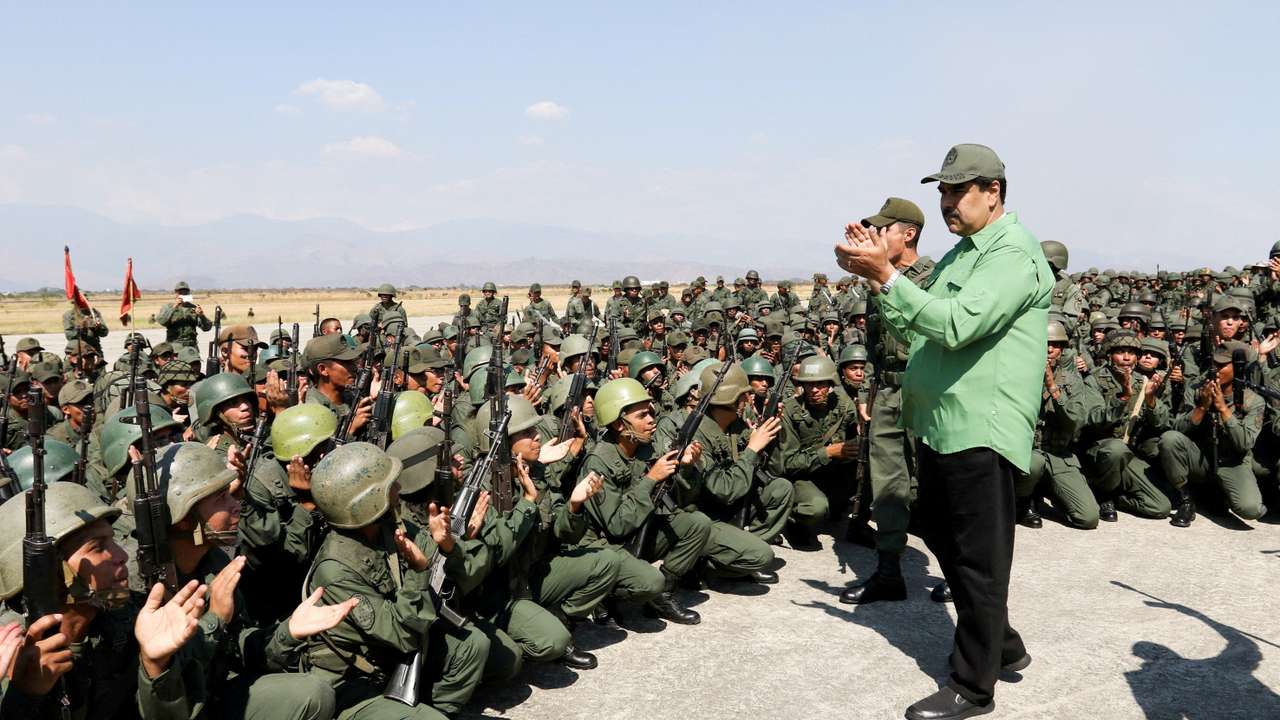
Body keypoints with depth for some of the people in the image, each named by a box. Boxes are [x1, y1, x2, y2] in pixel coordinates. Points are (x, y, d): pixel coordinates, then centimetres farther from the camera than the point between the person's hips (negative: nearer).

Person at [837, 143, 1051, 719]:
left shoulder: (1014, 254, -13)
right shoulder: (961, 251, 17)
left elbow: (955, 325, -26)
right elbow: (917, 323, 13)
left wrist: (886, 275, -28)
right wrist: (873, 275, -1)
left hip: (981, 428, -10)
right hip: (941, 423, 10)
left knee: (978, 557, 0)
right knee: (941, 535, 19)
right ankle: (1001, 644, 37)